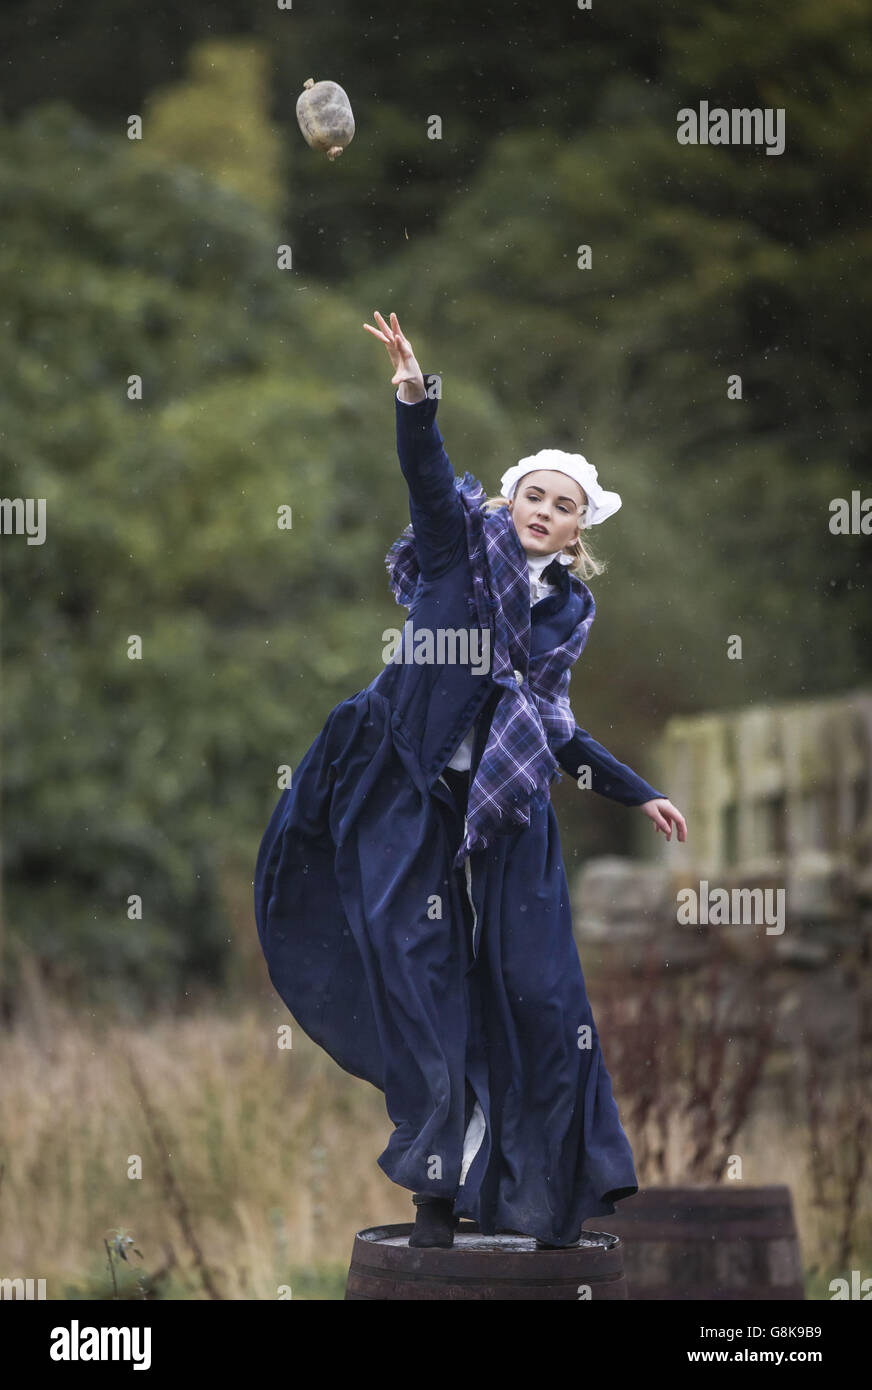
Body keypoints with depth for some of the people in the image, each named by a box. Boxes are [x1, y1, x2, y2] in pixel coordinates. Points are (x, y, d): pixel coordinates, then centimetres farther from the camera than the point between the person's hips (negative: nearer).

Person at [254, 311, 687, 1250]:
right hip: (410, 804, -4)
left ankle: (533, 1192, 5)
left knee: (534, 990, -3)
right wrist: (415, 398, -33)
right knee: (423, 980, -8)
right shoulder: (463, 542, 4)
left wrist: (636, 794, 26)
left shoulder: (569, 609, 16)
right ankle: (437, 1187, -4)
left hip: (506, 818, 4)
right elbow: (427, 473, -15)